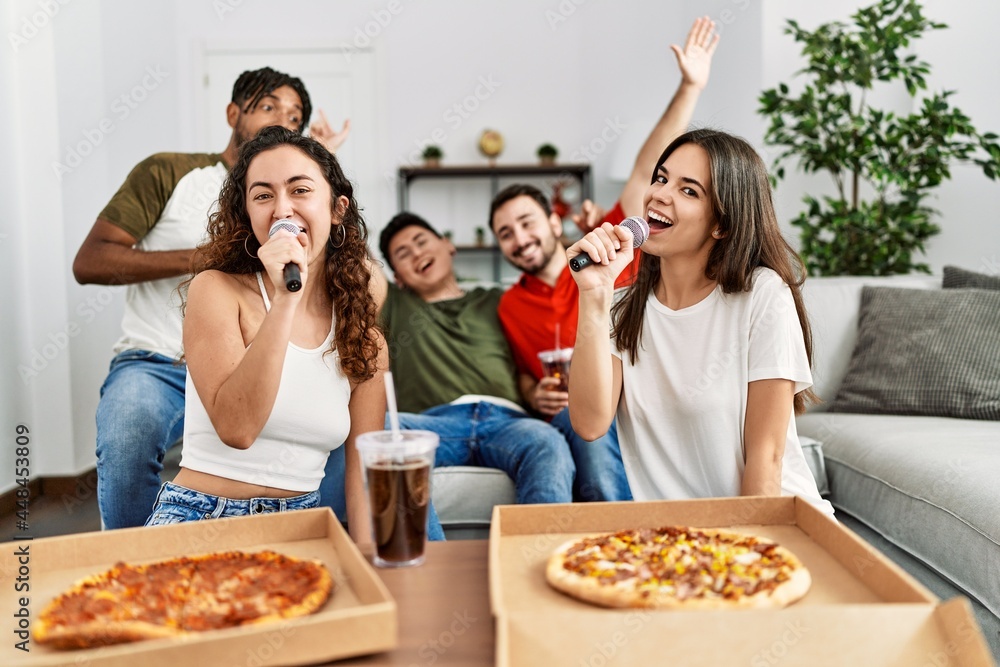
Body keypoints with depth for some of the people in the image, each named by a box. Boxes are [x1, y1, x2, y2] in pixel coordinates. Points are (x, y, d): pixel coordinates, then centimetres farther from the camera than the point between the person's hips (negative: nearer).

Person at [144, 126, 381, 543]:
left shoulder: (365, 337, 5)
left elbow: (363, 469, 2)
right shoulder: (216, 290, -5)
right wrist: (285, 299, -23)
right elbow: (236, 428, -18)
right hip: (199, 519, -3)